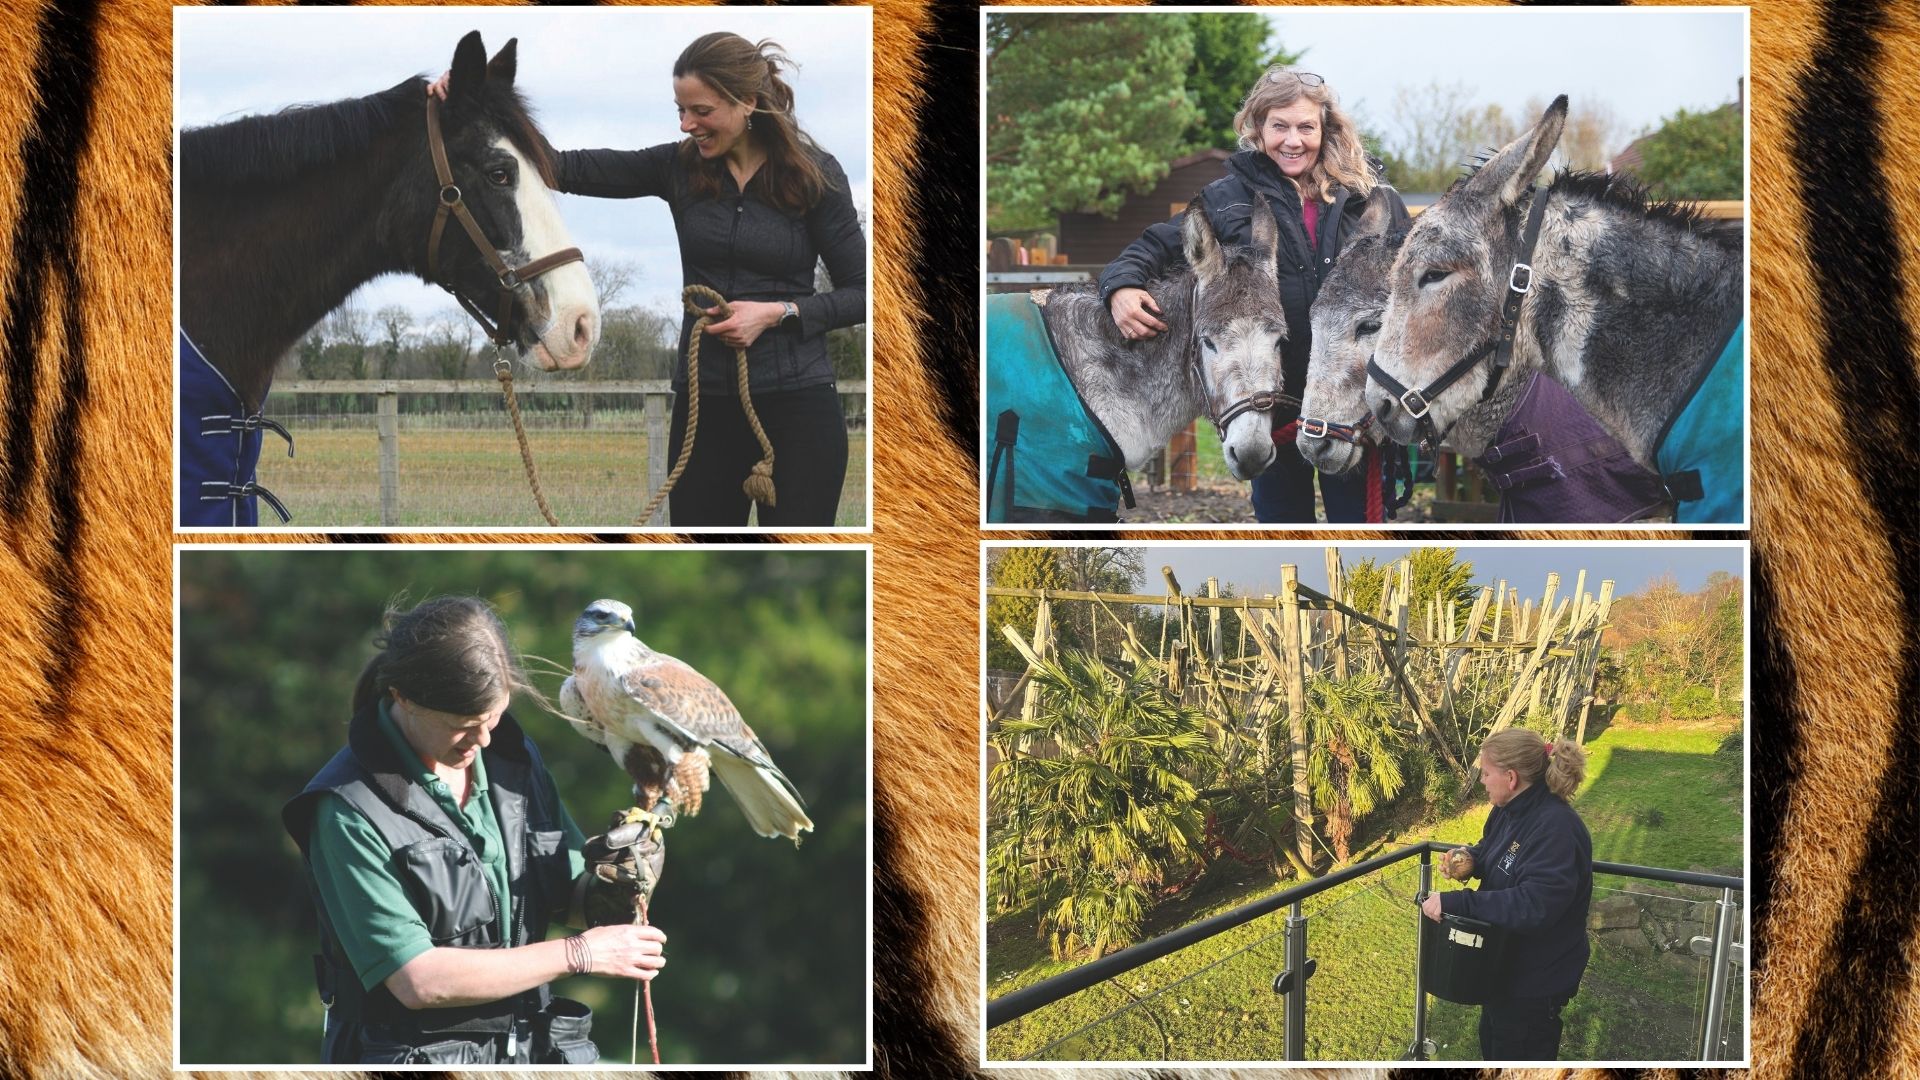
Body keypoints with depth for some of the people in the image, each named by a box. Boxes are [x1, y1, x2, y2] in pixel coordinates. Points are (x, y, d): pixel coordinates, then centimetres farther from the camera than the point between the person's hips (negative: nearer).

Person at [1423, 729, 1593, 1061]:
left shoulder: (1556, 828, -30)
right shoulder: (1509, 811, -2)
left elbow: (1534, 905, -38)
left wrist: (1454, 903, -37)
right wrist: (1468, 858, -5)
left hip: (1535, 978, -9)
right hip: (1505, 965, 9)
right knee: (1493, 1046, 28)